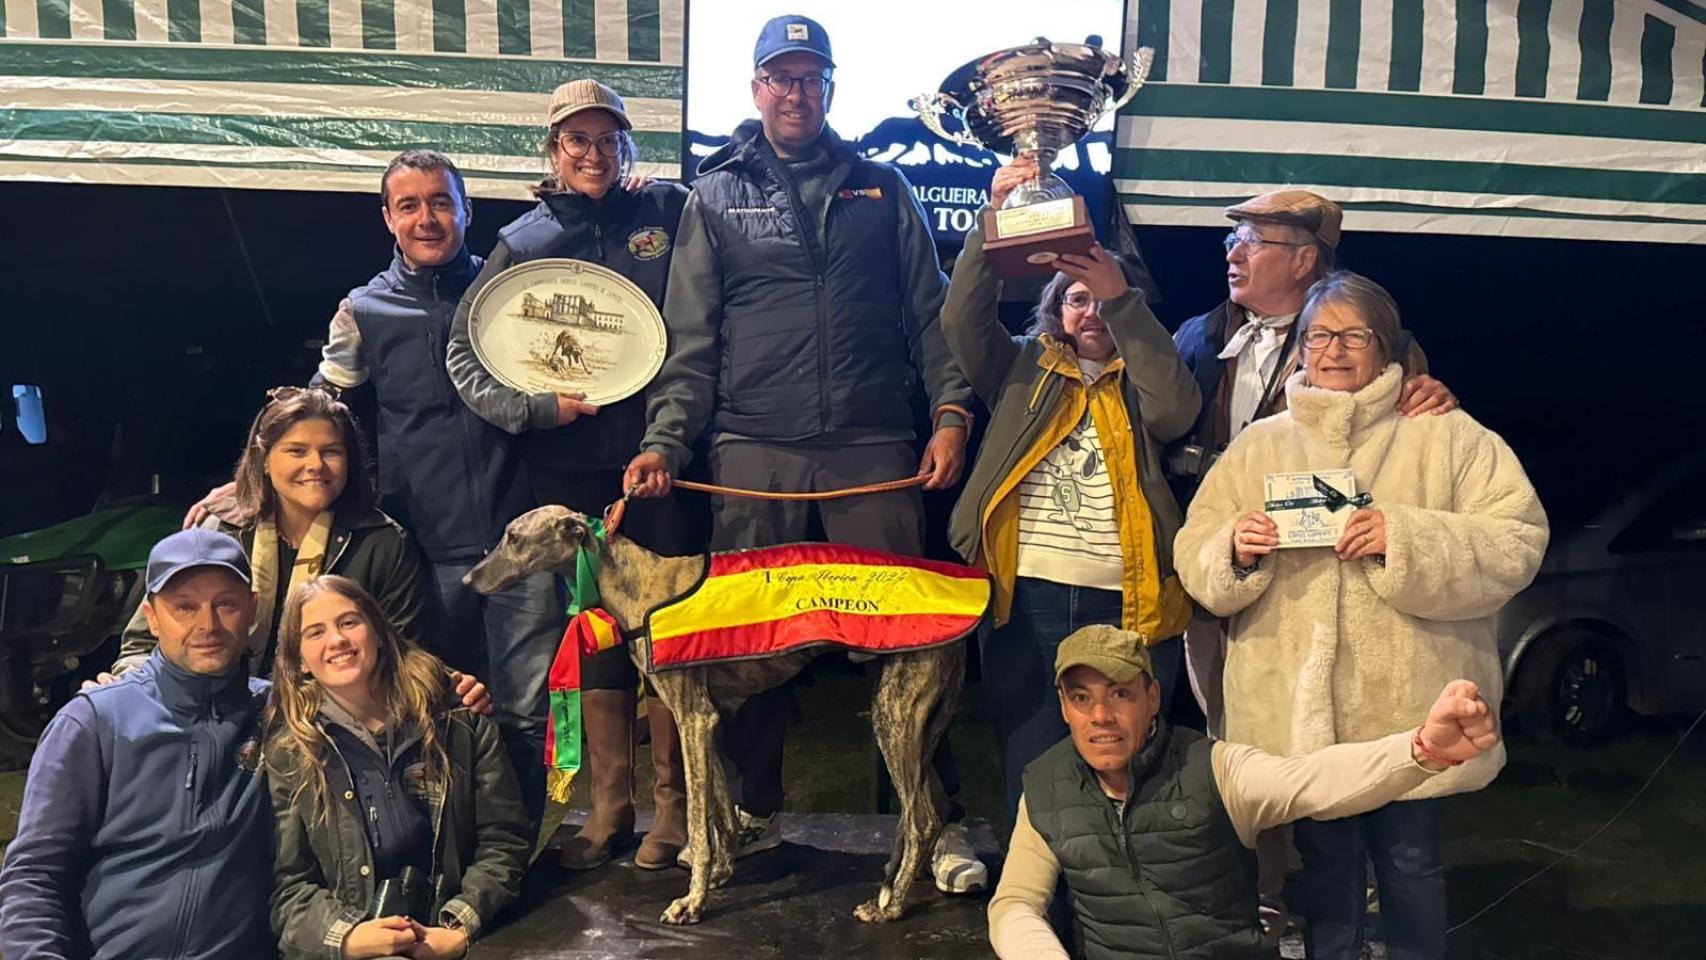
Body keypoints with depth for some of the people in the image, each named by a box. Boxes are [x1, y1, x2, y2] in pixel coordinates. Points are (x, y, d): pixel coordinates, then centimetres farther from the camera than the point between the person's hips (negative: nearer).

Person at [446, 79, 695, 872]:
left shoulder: (670, 212, 7)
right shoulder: (523, 242, 10)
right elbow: (464, 351, 7)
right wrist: (534, 406, -8)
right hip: (570, 467, 2)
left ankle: (673, 802, 13)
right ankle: (609, 804, 18)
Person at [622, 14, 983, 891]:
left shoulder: (882, 189, 14)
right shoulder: (717, 196, 11)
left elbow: (930, 314, 12)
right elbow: (690, 338, 6)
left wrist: (952, 410, 0)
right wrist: (665, 437, -5)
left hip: (875, 450, 0)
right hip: (753, 452, 1)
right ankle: (753, 810, 24)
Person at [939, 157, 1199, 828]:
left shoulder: (1140, 384, 13)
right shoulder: (1025, 370, 15)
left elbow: (1177, 409, -9)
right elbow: (962, 320, 0)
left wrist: (1122, 298, -15)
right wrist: (993, 217, -11)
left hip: (1126, 603, 0)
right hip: (1029, 596, 1)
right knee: (1029, 769, 5)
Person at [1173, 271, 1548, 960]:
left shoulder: (1448, 438, 3)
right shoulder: (1257, 446, 11)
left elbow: (1515, 543, -8)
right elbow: (1195, 562, 9)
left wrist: (1406, 539, -21)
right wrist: (1235, 551, -13)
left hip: (1406, 706, -2)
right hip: (1295, 708, 2)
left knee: (1409, 863, 10)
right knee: (1324, 865, 13)